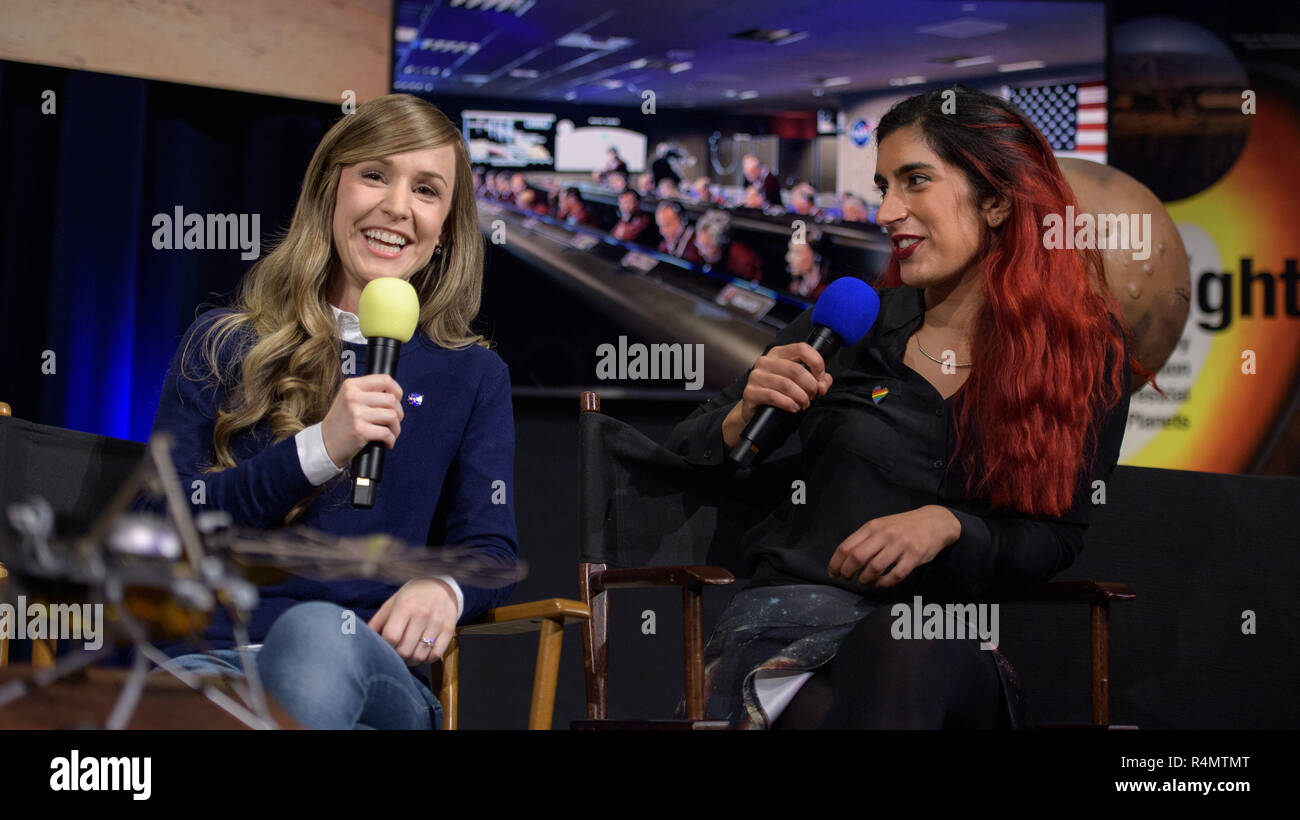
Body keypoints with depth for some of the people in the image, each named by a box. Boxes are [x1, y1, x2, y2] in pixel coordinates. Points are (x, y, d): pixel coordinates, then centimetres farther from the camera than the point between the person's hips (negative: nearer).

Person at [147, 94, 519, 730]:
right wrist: (315, 451, -9)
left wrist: (444, 587, -16)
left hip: (377, 672, 2)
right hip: (211, 652, -1)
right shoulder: (222, 345, 15)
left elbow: (490, 549, 10)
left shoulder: (472, 376, 19)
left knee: (316, 632, -38)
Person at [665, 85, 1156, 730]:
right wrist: (744, 419, -7)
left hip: (954, 647, 0)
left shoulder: (1090, 355, 7)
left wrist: (946, 526, -14)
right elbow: (687, 456, 15)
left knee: (904, 649, -39)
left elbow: (1057, 538, 4)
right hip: (795, 603, 0)